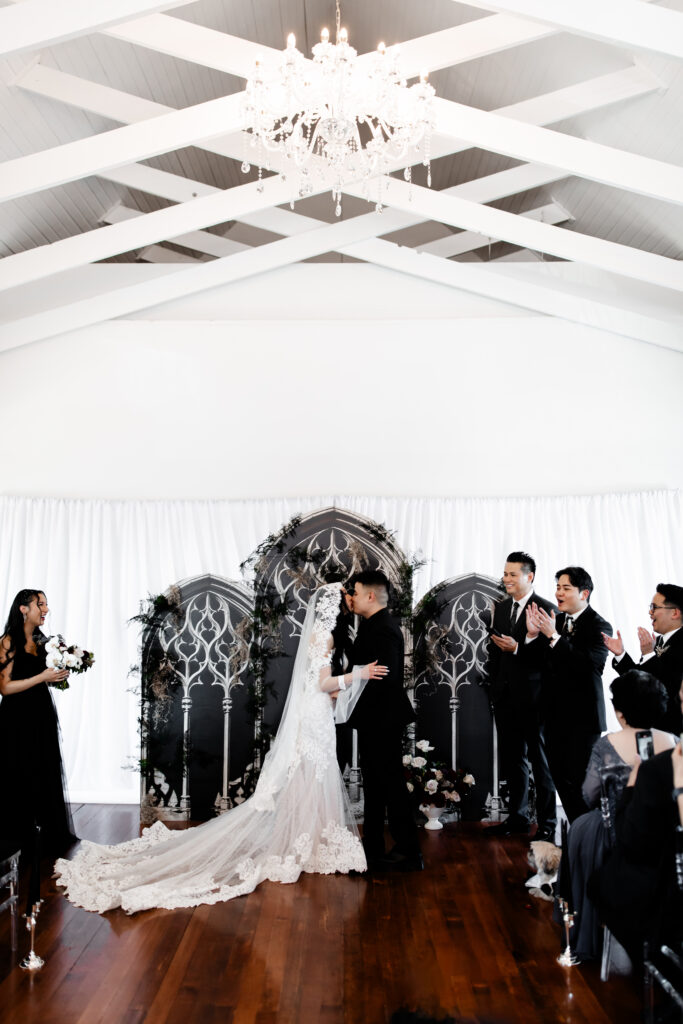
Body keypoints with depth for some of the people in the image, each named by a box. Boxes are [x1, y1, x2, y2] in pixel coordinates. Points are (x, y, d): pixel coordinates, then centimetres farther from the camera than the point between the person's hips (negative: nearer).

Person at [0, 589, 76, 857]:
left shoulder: (41, 641, 9)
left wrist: (58, 674, 1)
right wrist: (42, 677, -19)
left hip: (43, 714, 7)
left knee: (48, 774, 10)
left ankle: (52, 836, 21)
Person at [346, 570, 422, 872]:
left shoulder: (384, 630, -20)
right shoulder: (373, 626, 11)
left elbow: (385, 677, -27)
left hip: (382, 720, -10)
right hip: (373, 720, 10)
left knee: (391, 784, 0)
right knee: (374, 784, 18)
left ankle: (408, 853, 12)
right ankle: (372, 848, 30)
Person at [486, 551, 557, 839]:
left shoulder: (546, 609, -10)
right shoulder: (501, 608, 11)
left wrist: (517, 648, -25)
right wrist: (494, 686, 13)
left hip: (533, 697, -6)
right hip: (505, 696, 7)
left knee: (540, 761, 5)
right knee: (512, 759, 15)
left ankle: (547, 824, 16)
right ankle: (517, 818, 28)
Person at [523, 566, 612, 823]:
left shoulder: (599, 626, -10)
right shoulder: (554, 620, 8)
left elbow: (590, 665, -25)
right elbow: (538, 661, 8)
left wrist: (554, 636, -28)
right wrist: (532, 635, -10)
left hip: (583, 716, -6)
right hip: (556, 713, 6)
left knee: (579, 780, -4)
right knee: (560, 776, 12)